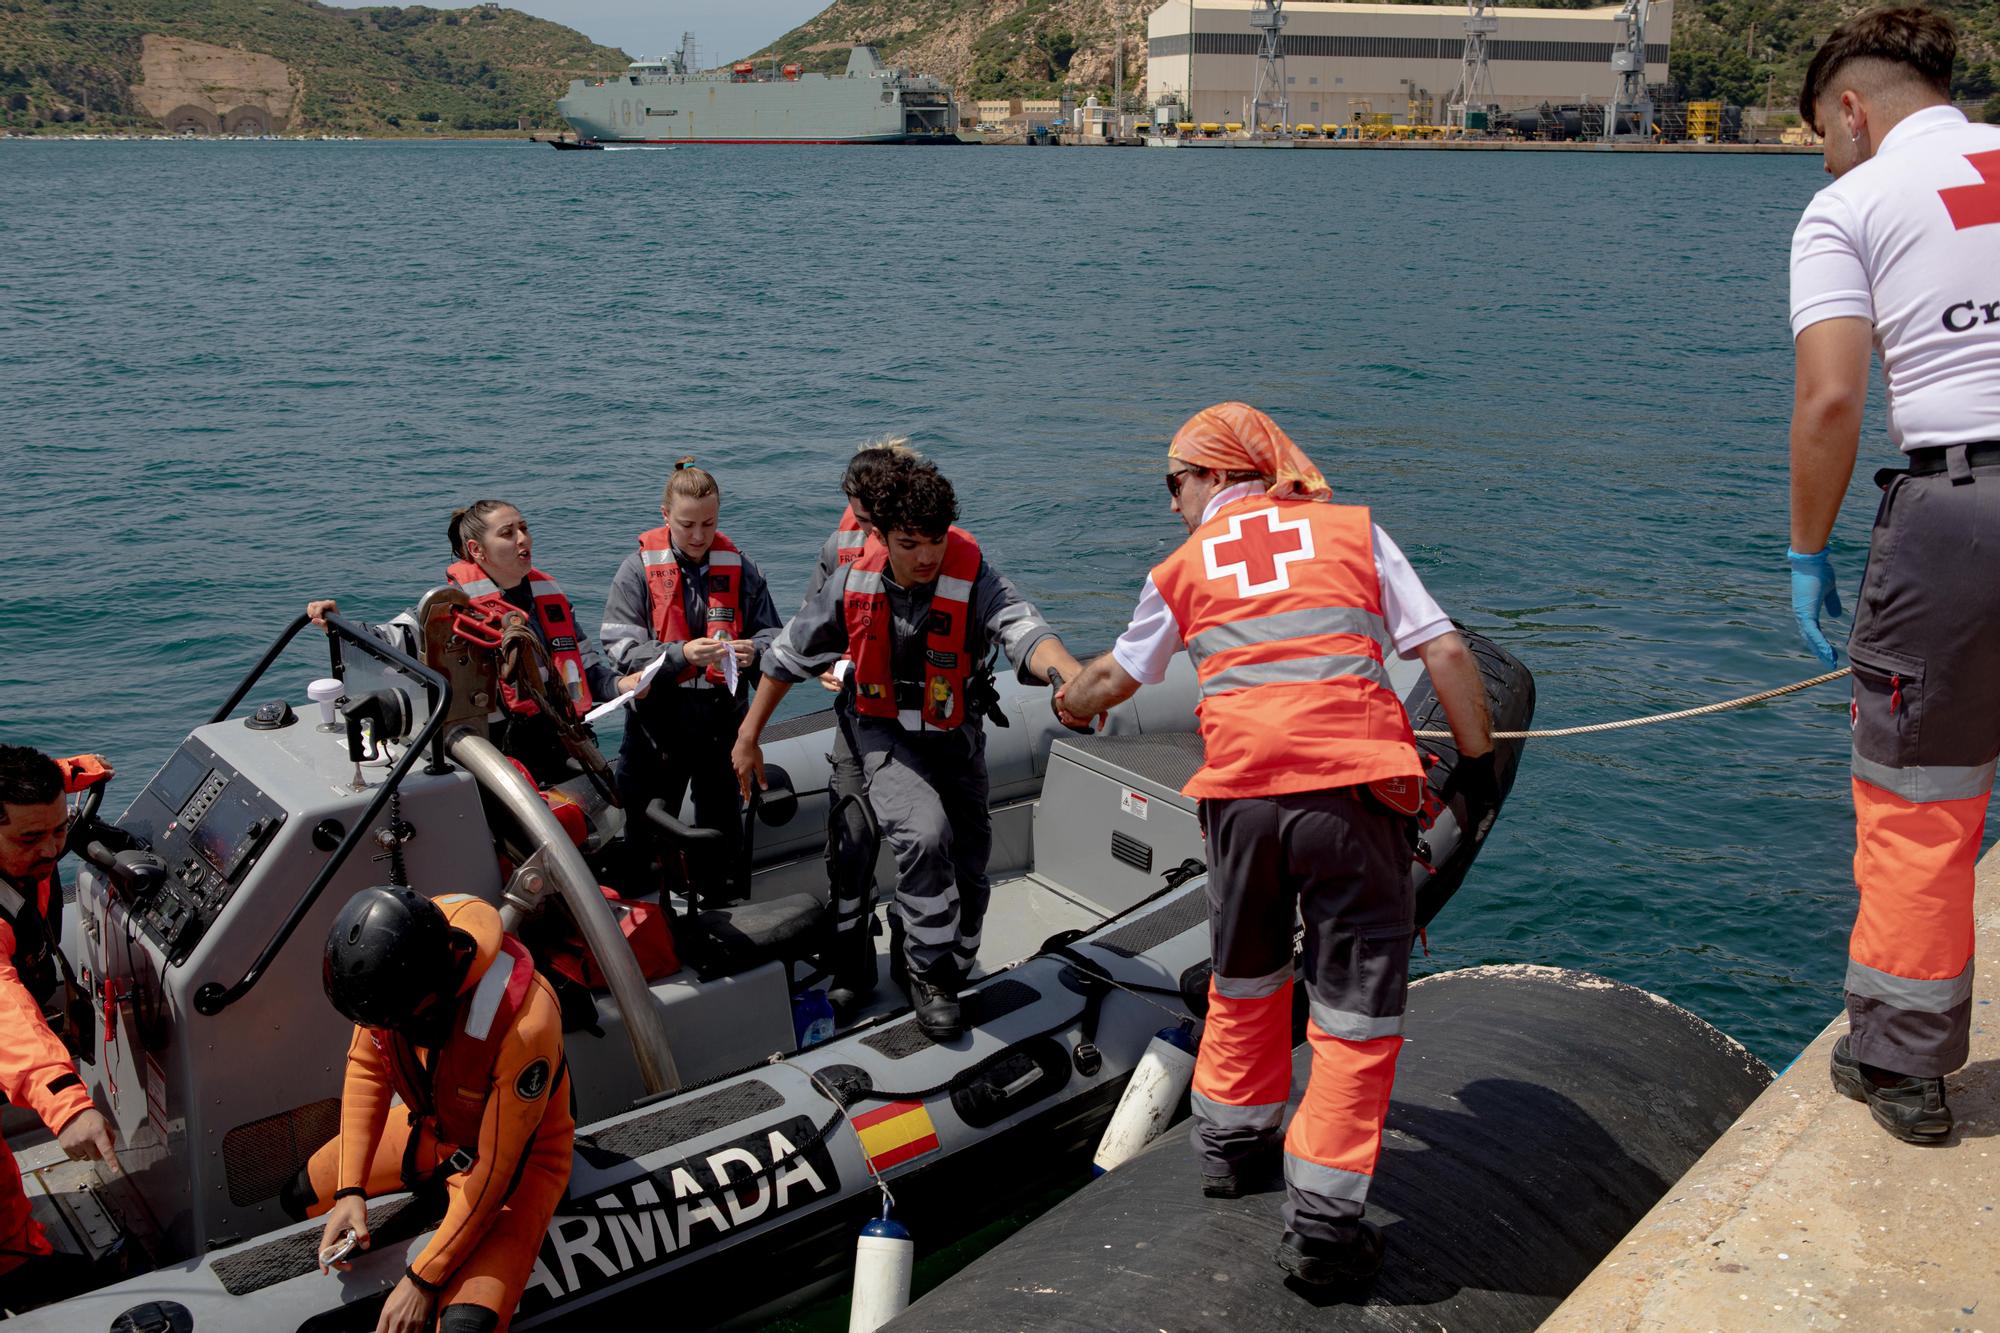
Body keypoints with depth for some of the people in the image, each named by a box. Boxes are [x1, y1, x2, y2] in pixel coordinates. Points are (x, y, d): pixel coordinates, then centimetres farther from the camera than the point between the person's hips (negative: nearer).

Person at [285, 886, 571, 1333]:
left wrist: (423, 1280, -25)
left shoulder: (525, 1022, -40)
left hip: (518, 1154, -6)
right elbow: (365, 1068, -7)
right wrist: (350, 1190, -15)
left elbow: (497, 1169, -30)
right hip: (431, 1128, 6)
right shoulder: (390, 965, -23)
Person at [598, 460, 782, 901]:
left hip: (722, 720, 2)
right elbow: (620, 646, -13)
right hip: (658, 721, -2)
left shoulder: (739, 567, 0)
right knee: (648, 831, 8)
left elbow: (771, 632, 3)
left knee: (721, 826, 16)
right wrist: (680, 654, -28)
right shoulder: (638, 569, -6)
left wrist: (754, 650, -20)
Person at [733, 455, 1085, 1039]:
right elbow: (789, 654, -3)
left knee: (968, 868, 10)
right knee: (924, 834, -27)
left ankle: (938, 965, 37)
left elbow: (1023, 630, -43)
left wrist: (1072, 674, -65)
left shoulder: (972, 578, -23)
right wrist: (748, 738, 1)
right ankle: (930, 969, -6)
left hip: (953, 732, 1)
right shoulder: (855, 581, -16)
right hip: (884, 732, -1)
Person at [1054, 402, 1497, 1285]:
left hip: (1240, 790, 2)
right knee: (1356, 1008, 6)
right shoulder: (1354, 530, 14)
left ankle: (1231, 1142, 40)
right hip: (1353, 785, -2)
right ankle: (1320, 1221, 6)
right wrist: (1477, 764, 12)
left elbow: (1114, 677, 32)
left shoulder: (1185, 566, 17)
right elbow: (1447, 655, 5)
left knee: (1244, 977, 25)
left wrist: (1065, 703, 52)